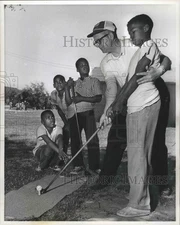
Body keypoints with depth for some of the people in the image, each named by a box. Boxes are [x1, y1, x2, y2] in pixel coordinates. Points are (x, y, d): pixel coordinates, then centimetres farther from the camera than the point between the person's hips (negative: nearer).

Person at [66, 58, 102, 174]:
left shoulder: (94, 81, 5)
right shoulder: (74, 83, 16)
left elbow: (98, 98, -9)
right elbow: (69, 102, 9)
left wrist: (82, 98, -15)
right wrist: (68, 88, -3)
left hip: (88, 113, -4)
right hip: (75, 114, 4)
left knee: (92, 140, -9)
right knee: (75, 140, 5)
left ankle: (94, 166, -2)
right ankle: (78, 165, 14)